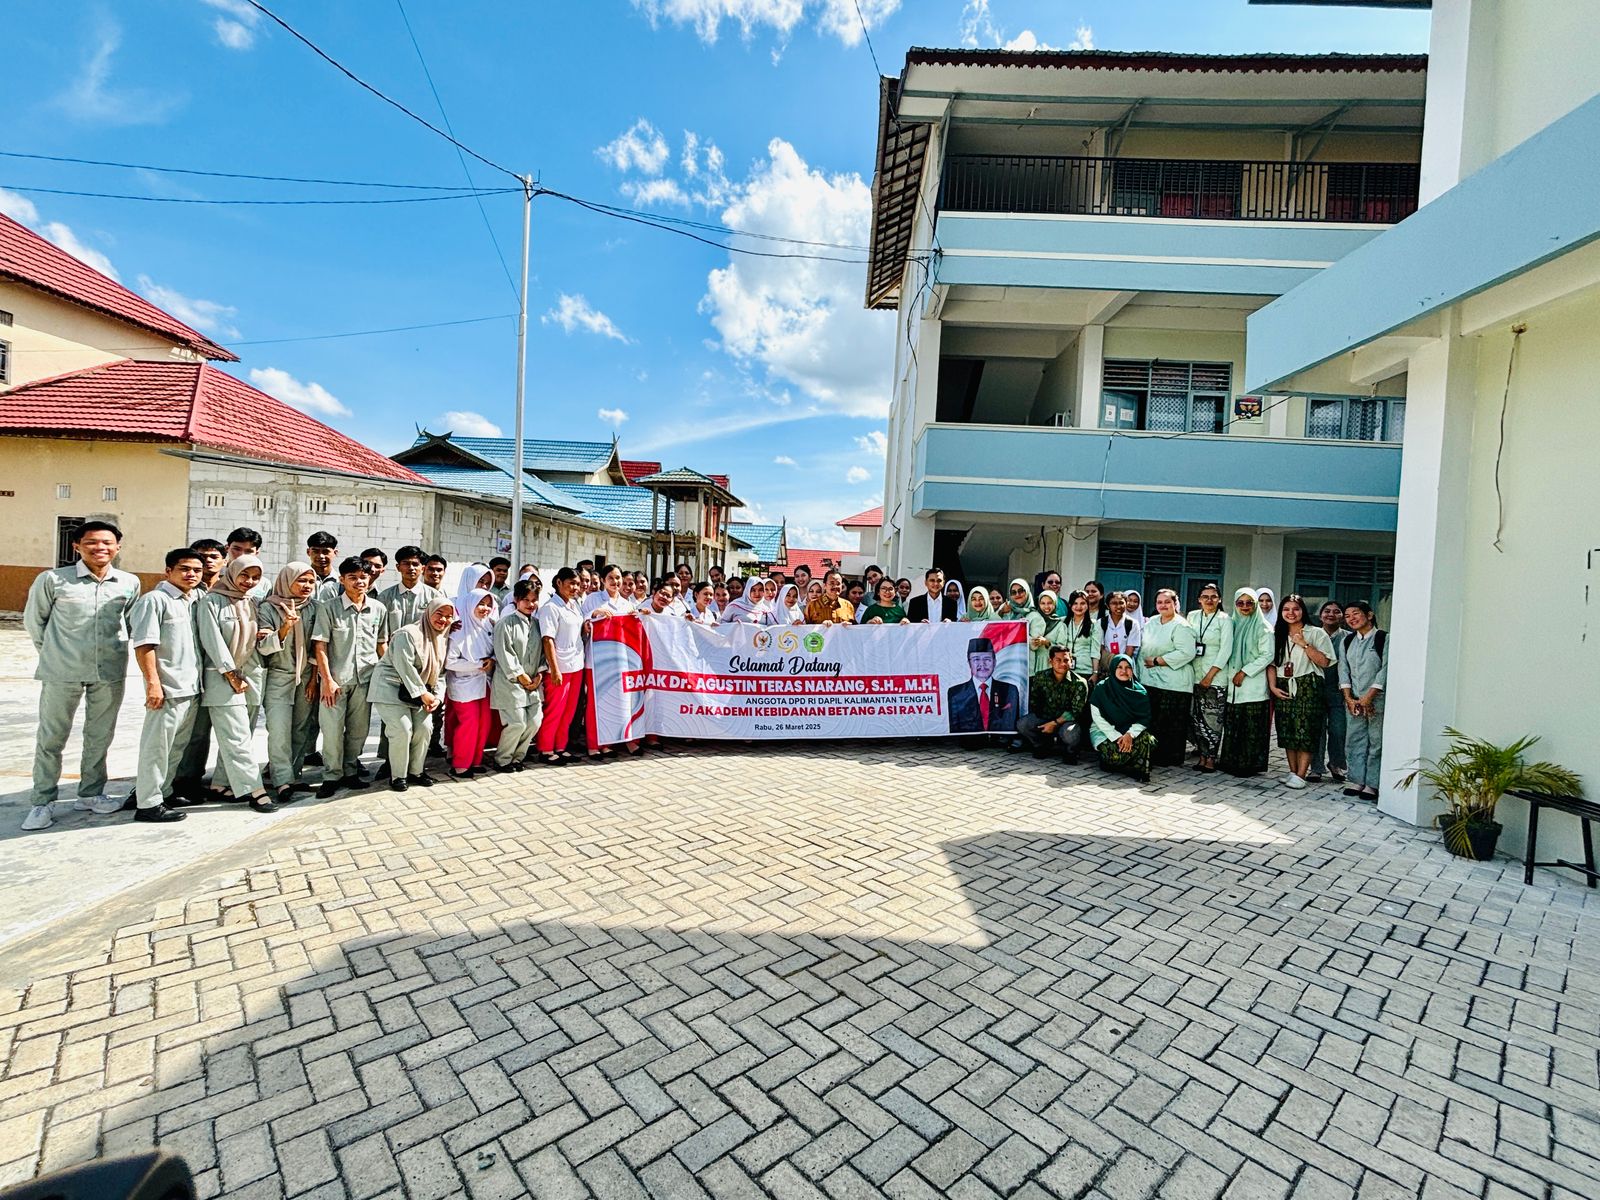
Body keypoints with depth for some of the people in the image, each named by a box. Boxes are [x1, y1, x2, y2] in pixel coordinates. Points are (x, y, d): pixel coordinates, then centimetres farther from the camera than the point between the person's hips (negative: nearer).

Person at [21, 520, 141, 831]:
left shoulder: (130, 583, 2)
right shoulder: (52, 579, -5)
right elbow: (33, 620, 6)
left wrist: (113, 648, 12)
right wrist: (54, 654, 7)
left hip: (111, 672, 2)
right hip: (62, 673, -2)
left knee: (100, 737, 12)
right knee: (51, 738, 5)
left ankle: (91, 793, 26)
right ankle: (42, 802, 17)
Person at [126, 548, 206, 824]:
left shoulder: (192, 602, 15)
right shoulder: (155, 599, -8)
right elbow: (144, 645, -14)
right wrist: (153, 683, -20)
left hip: (191, 688, 8)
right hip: (167, 689, -8)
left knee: (177, 747, 17)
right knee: (157, 747, 0)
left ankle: (162, 792, 29)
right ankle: (148, 804, 8)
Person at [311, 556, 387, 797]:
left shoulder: (378, 609, 4)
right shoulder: (328, 608, -5)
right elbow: (320, 646, -5)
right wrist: (328, 680, -10)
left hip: (365, 678, 3)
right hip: (335, 679, -3)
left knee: (359, 729, 10)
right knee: (332, 729, 1)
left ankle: (350, 772, 25)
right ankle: (332, 777, 16)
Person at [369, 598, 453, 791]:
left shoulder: (444, 639, 6)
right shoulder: (409, 634, -18)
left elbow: (440, 672, 9)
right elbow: (405, 667, -23)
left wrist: (437, 696, -4)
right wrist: (422, 694, -20)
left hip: (416, 692, 7)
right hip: (391, 688, -7)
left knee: (424, 728, 0)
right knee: (402, 730, -13)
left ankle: (416, 772, 17)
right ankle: (398, 776, 5)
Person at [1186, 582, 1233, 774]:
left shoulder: (1225, 620, -2)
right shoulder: (1192, 616, 10)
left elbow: (1226, 650, -7)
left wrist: (1210, 676, -12)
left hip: (1216, 677, -4)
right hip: (1194, 675, 4)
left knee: (1212, 719, -3)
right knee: (1196, 717, 4)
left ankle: (1211, 758, 5)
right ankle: (1202, 755, 13)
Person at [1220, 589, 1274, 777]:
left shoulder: (1262, 628, -1)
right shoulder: (1232, 625, 14)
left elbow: (1267, 655, -8)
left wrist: (1244, 672, -11)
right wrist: (1232, 674, 6)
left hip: (1253, 685, -5)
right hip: (1233, 684, 5)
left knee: (1251, 728, -4)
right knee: (1231, 725, 5)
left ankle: (1250, 764, 3)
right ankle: (1231, 762, 12)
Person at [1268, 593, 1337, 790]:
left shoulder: (1315, 633, 2)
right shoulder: (1277, 635, 14)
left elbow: (1324, 662, -6)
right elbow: (1272, 663, 11)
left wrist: (1304, 644, -14)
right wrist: (1272, 686, 0)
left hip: (1307, 687, -4)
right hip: (1284, 689, 4)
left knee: (1305, 731, -8)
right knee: (1287, 731, 5)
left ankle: (1300, 775, -6)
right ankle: (1292, 772, 13)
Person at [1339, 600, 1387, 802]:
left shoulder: (1384, 638, -5)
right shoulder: (1347, 641, 11)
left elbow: (1385, 670, -10)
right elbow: (1343, 670, 7)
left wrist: (1368, 698, -13)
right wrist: (1349, 698, -3)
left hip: (1377, 700, -5)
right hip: (1354, 700, 5)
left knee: (1376, 741, -1)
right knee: (1354, 740, 6)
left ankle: (1372, 784, 6)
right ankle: (1357, 780, 14)